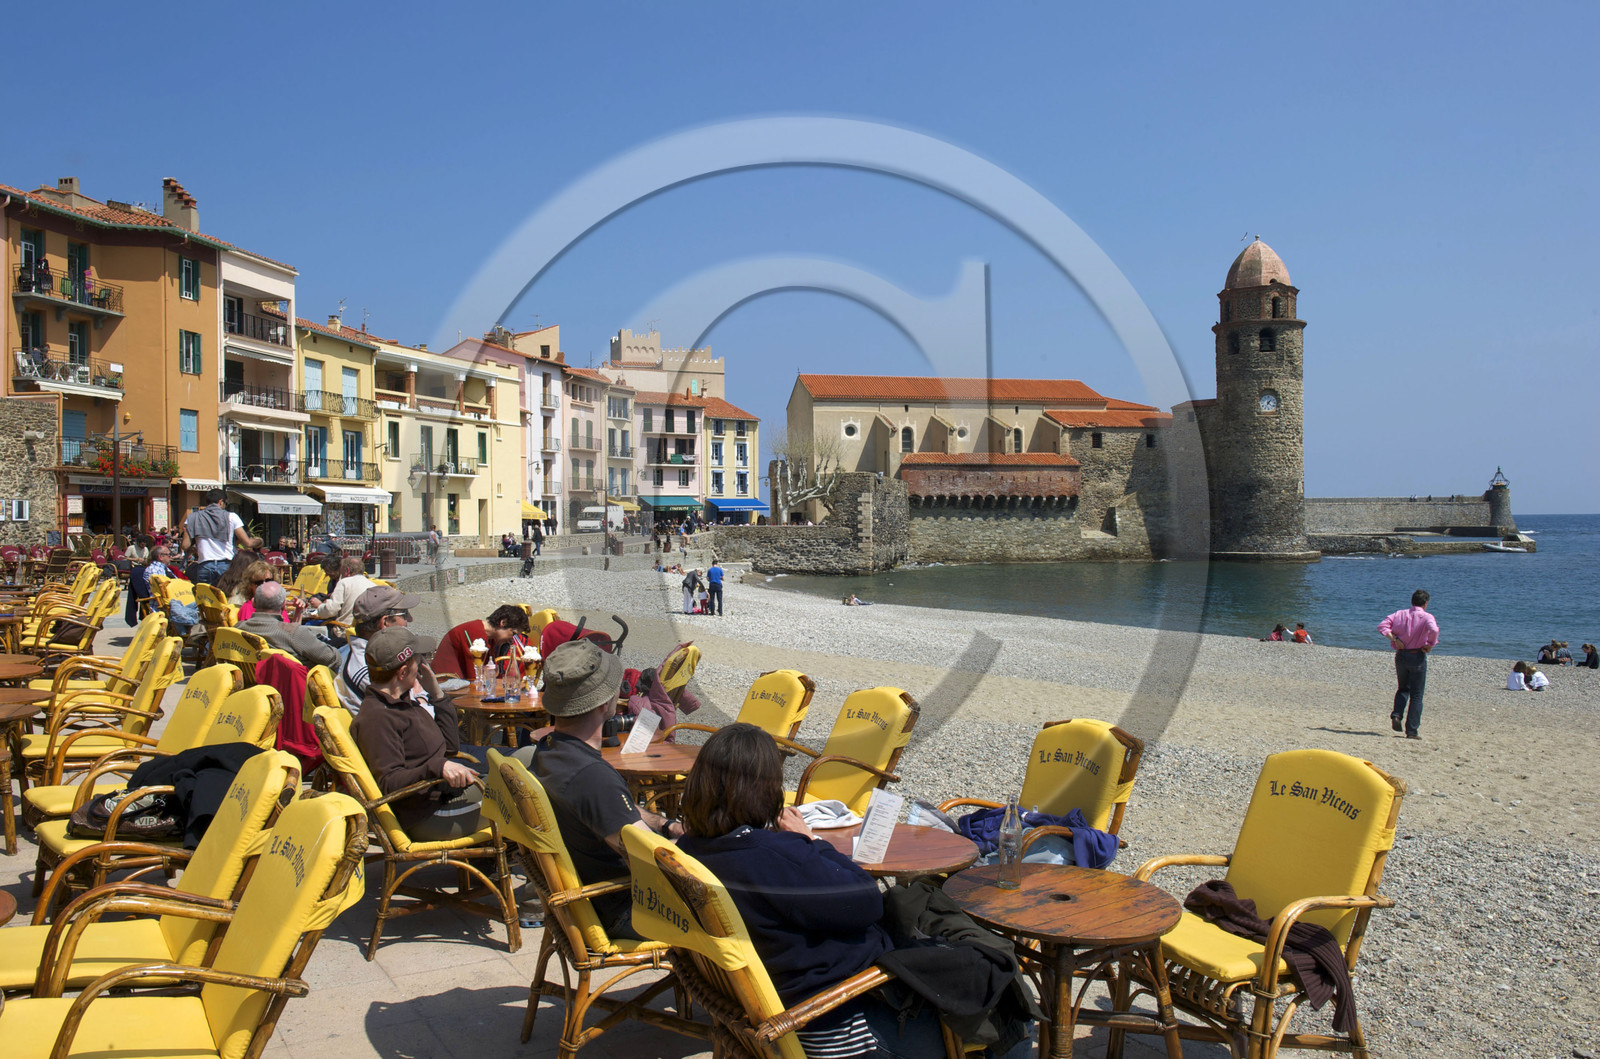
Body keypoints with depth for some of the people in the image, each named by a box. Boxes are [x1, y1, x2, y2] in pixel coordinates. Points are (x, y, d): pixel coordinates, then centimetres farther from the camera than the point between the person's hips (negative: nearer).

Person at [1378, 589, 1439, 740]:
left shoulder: (1399, 614, 4)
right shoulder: (1427, 617, -8)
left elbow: (1382, 626, -5)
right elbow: (1433, 629, -29)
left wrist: (1394, 639, -6)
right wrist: (1430, 645, -14)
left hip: (1401, 655, 4)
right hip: (1417, 657, -4)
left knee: (1403, 688, 23)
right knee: (1416, 695, 4)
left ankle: (1396, 714, 0)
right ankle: (1412, 730, 4)